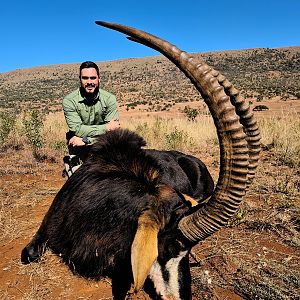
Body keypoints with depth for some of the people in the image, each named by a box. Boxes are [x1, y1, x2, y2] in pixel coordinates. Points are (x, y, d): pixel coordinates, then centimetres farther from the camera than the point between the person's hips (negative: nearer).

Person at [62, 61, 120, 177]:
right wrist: (106, 127, -23)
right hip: (79, 150, -1)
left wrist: (85, 140, -22)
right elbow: (77, 129, -20)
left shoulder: (109, 99, -12)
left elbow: (112, 133, -17)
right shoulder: (69, 101, -12)